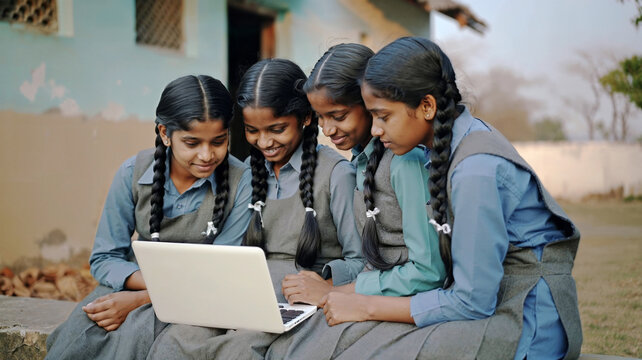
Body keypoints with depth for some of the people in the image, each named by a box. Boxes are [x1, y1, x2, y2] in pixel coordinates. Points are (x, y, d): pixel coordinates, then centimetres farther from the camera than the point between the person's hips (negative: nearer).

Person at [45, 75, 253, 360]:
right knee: (80, 332, -28)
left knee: (138, 330, -33)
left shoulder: (242, 182, -13)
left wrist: (138, 299, -21)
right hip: (138, 280, 2)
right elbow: (104, 258, -1)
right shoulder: (134, 173, -5)